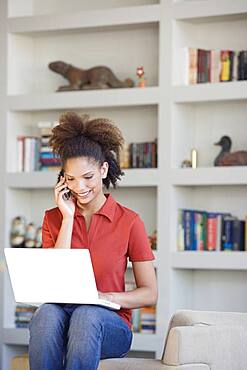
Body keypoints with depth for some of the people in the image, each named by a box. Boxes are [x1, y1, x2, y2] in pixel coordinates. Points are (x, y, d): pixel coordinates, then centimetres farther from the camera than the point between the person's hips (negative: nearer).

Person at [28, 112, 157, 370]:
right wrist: (68, 218, -3)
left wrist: (108, 298, -16)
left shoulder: (128, 221, 3)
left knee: (87, 314, -38)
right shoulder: (53, 218, 10)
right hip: (62, 314, 2)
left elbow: (149, 293, 4)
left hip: (110, 325, -1)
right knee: (47, 313, -35)